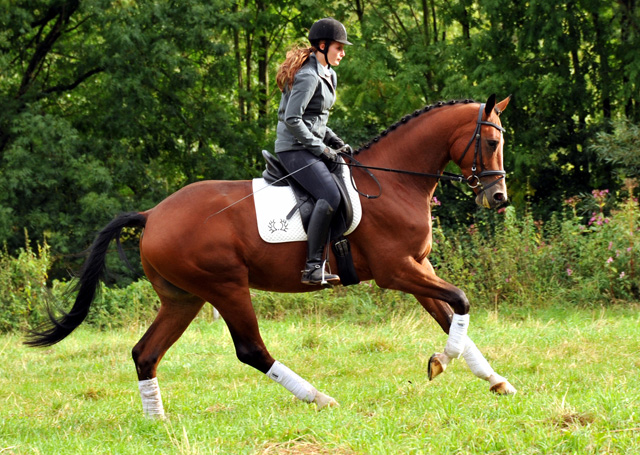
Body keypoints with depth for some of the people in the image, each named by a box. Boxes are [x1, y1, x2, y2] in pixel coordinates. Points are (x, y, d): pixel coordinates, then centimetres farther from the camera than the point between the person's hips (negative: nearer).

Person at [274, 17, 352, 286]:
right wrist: (320, 147, -16)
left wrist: (334, 141, 9)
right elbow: (292, 119, -21)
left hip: (312, 147, 11)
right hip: (294, 149, -11)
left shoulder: (329, 76, 15)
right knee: (330, 196, -27)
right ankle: (313, 267, -28)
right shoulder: (308, 77, -16)